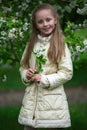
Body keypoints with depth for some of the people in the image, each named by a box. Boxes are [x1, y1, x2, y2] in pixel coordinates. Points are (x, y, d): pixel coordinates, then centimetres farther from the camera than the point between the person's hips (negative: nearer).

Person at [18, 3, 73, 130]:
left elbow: (67, 73, -9)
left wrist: (45, 80, -16)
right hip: (31, 97, 4)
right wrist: (26, 74, -7)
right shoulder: (31, 44, 8)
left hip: (53, 100, -4)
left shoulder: (61, 45, -6)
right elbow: (23, 66, 15)